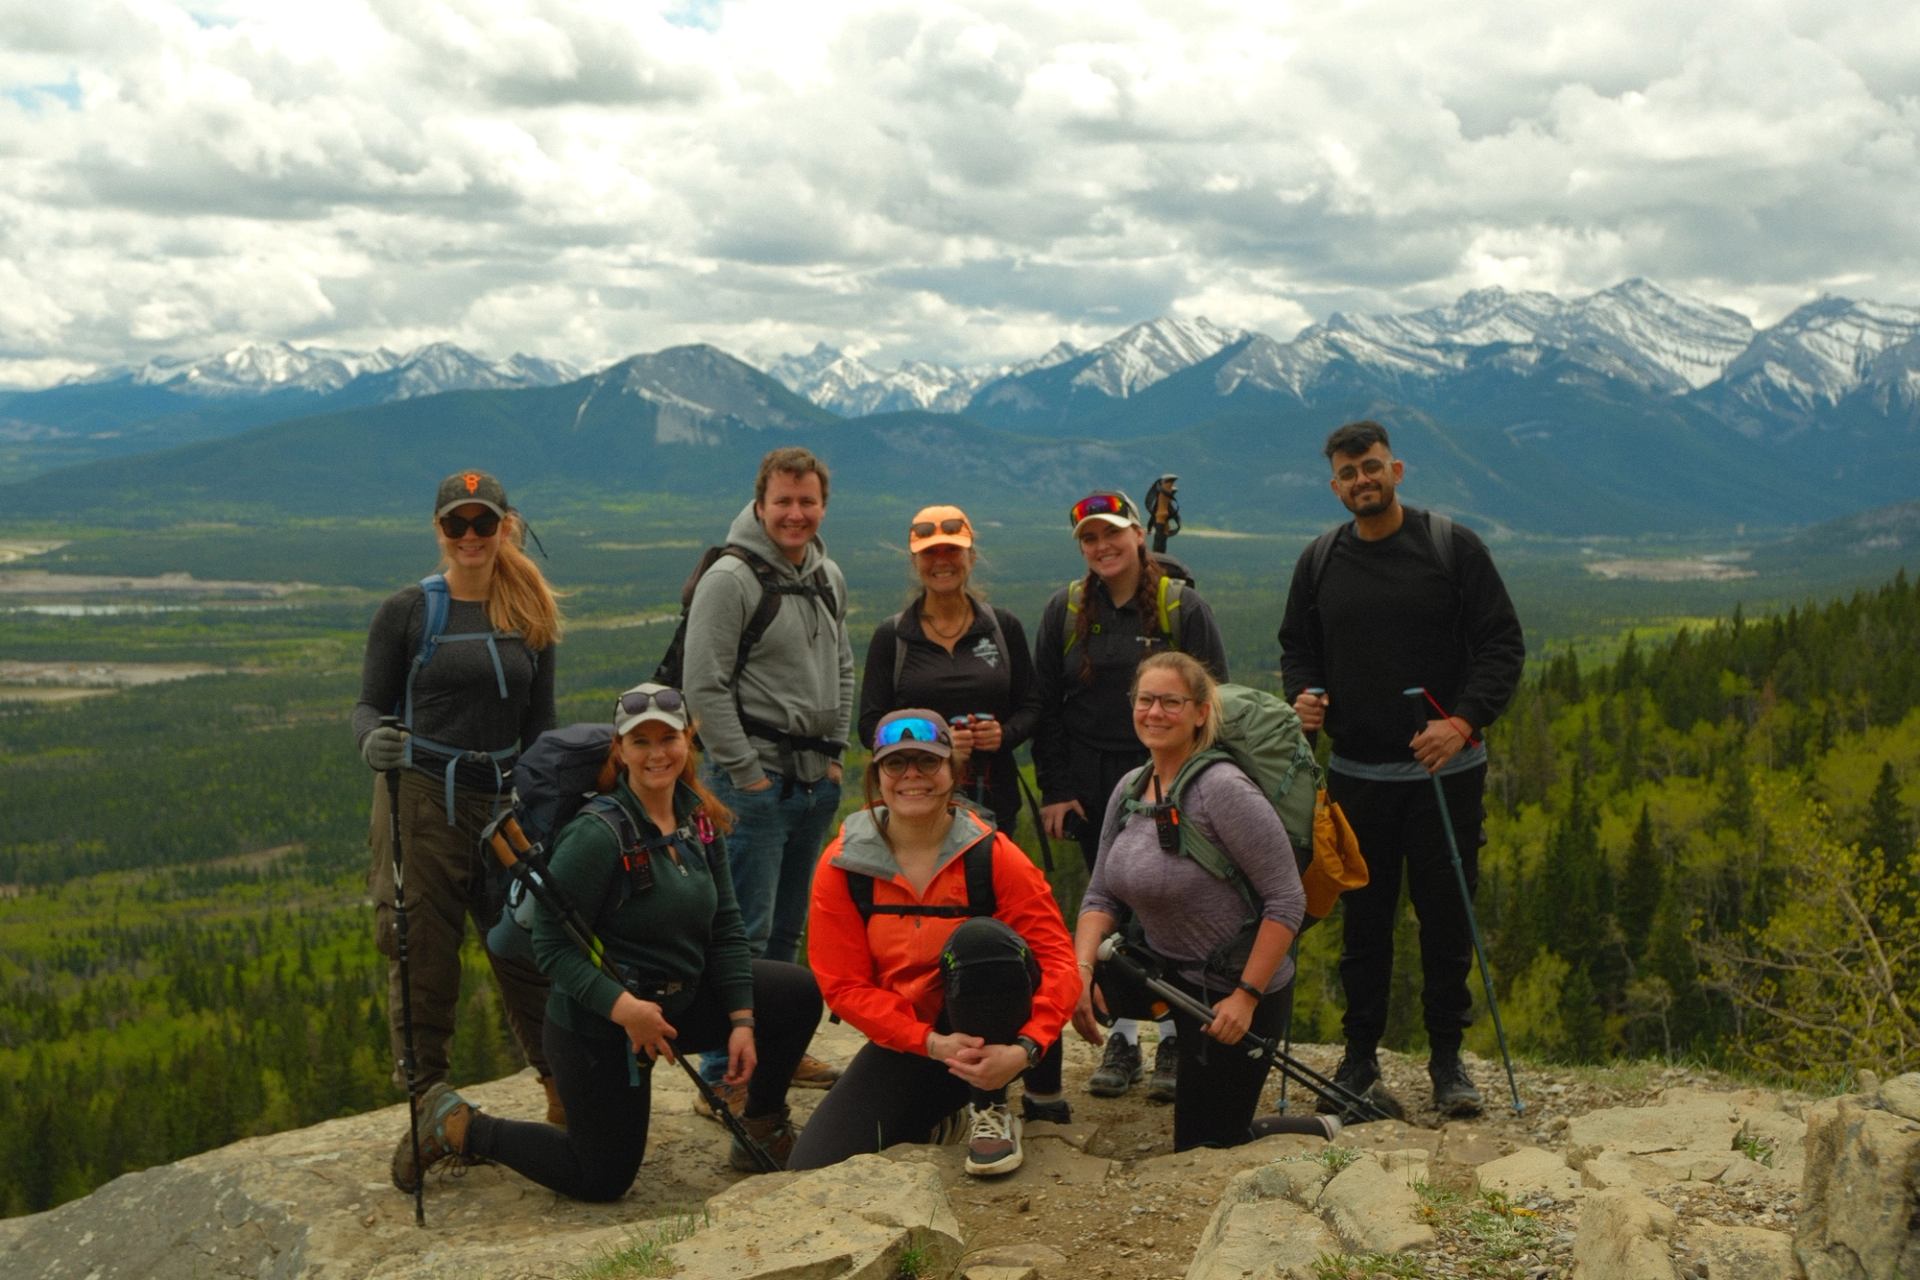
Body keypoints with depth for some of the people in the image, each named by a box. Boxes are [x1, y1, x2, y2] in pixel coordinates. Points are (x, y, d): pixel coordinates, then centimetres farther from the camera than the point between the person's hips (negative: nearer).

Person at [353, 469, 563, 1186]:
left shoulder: (532, 618, 9)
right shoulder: (406, 612, 1)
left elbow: (540, 727, 12)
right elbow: (369, 705, 2)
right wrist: (372, 741, -21)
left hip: (504, 802, 2)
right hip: (420, 802, -2)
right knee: (422, 961, 2)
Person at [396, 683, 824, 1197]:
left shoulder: (701, 821, 0)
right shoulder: (598, 834, -23)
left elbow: (725, 926, 3)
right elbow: (551, 944, -23)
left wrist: (742, 1021, -5)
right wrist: (623, 1007, -33)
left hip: (679, 1001, 7)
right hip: (598, 1026, -7)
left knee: (799, 993, 1)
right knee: (602, 1181, 4)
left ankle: (762, 1131, 20)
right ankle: (459, 1126, 19)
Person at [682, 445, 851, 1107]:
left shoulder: (829, 579, 12)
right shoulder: (729, 580, -11)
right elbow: (705, 689, -14)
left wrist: (834, 755, 13)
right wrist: (747, 775, -14)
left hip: (816, 779, 7)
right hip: (754, 778, -7)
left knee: (788, 928, 16)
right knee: (745, 933, -7)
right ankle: (724, 1076, 0)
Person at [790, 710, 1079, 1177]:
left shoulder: (993, 855, -13)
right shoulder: (842, 865, -8)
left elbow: (1059, 960, -14)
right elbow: (844, 985, -9)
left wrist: (1026, 1048, -31)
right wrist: (932, 1043, -23)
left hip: (993, 1035, -2)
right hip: (907, 1040, 3)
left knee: (979, 937, -33)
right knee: (814, 1168, -14)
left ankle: (990, 1108, -13)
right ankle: (936, 1111, 16)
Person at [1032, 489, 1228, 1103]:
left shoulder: (1182, 606, -2)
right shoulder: (1065, 610, 6)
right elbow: (1045, 705, 7)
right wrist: (1054, 789, 1)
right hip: (1093, 786, 3)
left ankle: (1174, 1039, 13)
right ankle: (1122, 1039, 18)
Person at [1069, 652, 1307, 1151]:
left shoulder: (1223, 790, -22)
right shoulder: (1130, 788, 2)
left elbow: (1287, 902, -22)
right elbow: (1101, 895, 4)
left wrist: (1246, 997, -23)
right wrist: (1081, 973, -12)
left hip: (1233, 988, -7)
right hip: (1167, 970, 7)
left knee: (1204, 1149, 0)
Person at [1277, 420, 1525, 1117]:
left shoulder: (1452, 547, -2)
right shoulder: (1319, 562, 7)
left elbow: (1502, 644, -4)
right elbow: (1298, 648, 17)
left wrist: (1463, 721, -18)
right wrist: (1303, 693, -5)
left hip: (1446, 771, -2)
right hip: (1356, 772, 2)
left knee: (1446, 916, 4)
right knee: (1363, 918, 7)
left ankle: (1447, 1057, 16)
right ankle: (1360, 1053, 19)